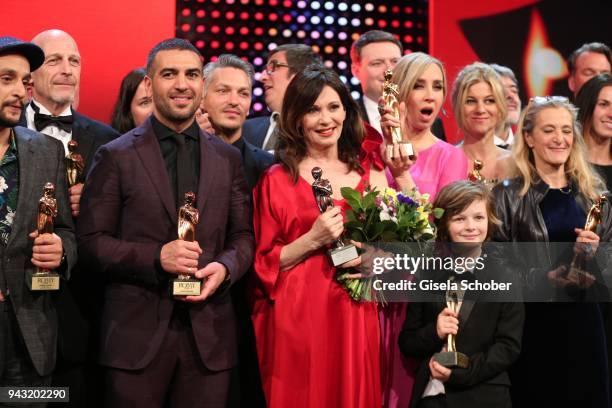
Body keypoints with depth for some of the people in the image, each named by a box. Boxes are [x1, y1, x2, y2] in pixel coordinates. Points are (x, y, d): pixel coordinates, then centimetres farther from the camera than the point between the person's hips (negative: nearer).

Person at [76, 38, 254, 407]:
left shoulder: (227, 158, 11)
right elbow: (91, 241, -2)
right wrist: (156, 256, -16)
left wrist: (225, 267, -9)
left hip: (209, 333, 3)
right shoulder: (116, 156, 1)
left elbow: (244, 235, 12)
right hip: (137, 332, -2)